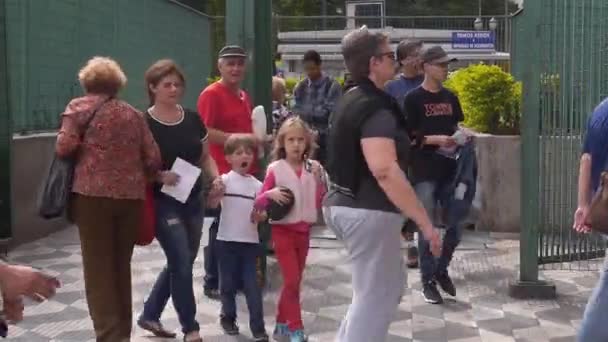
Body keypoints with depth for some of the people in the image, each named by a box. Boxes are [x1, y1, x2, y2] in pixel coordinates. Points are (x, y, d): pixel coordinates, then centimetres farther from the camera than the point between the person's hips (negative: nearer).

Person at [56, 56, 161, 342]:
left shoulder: (79, 107, 3)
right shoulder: (133, 114, 14)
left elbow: (65, 146, -10)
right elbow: (154, 159, 7)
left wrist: (86, 149, 11)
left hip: (93, 194, -4)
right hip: (131, 196, 4)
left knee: (98, 268, 1)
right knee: (121, 266, 15)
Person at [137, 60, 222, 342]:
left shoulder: (192, 119, 5)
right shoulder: (144, 123, -12)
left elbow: (205, 156, 12)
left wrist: (215, 178, -5)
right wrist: (160, 176, -26)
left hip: (193, 201, 7)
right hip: (163, 203, -6)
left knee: (180, 264, 16)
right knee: (182, 264, -6)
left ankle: (149, 315, 34)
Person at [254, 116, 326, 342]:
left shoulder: (313, 168, 1)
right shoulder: (275, 169, -8)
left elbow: (319, 204, 3)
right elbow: (259, 203, -5)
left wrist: (319, 181, -10)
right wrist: (270, 193, -24)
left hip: (304, 231, 4)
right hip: (283, 230, -4)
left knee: (294, 282, 11)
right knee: (291, 281, -9)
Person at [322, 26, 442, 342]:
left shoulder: (350, 102, 12)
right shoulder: (375, 108, -19)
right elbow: (384, 170, -30)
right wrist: (424, 221, -29)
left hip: (345, 205, 10)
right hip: (369, 211, -10)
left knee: (391, 282, 22)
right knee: (375, 298, 2)